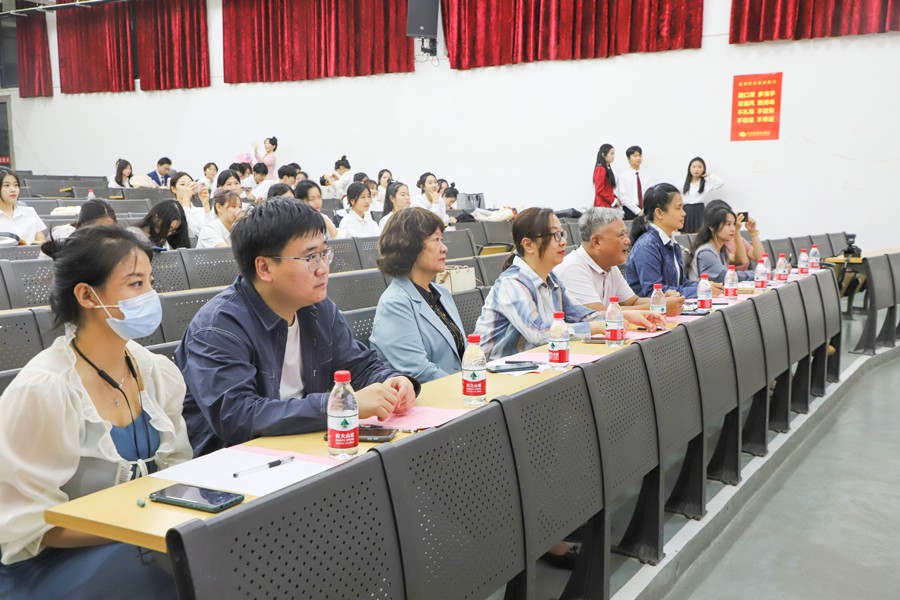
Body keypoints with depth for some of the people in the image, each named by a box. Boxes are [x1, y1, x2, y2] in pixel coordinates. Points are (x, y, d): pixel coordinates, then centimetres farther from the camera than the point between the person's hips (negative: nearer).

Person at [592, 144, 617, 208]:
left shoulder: (607, 168, 15)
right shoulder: (600, 169, -11)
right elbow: (600, 190, -16)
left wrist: (616, 199, 5)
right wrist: (614, 200, -11)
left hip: (608, 204, 9)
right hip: (603, 205, -9)